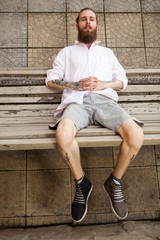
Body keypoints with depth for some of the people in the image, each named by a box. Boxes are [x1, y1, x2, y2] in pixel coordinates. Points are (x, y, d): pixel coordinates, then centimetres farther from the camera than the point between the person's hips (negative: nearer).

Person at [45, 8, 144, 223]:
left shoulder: (107, 52, 32)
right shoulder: (67, 52, 28)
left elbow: (122, 81, 21)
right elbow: (51, 80, 15)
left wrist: (102, 84, -1)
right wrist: (77, 85, -2)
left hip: (105, 100, 2)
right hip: (77, 101, -1)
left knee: (136, 135, -28)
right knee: (63, 134, -37)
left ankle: (114, 182, -4)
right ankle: (81, 183, -11)